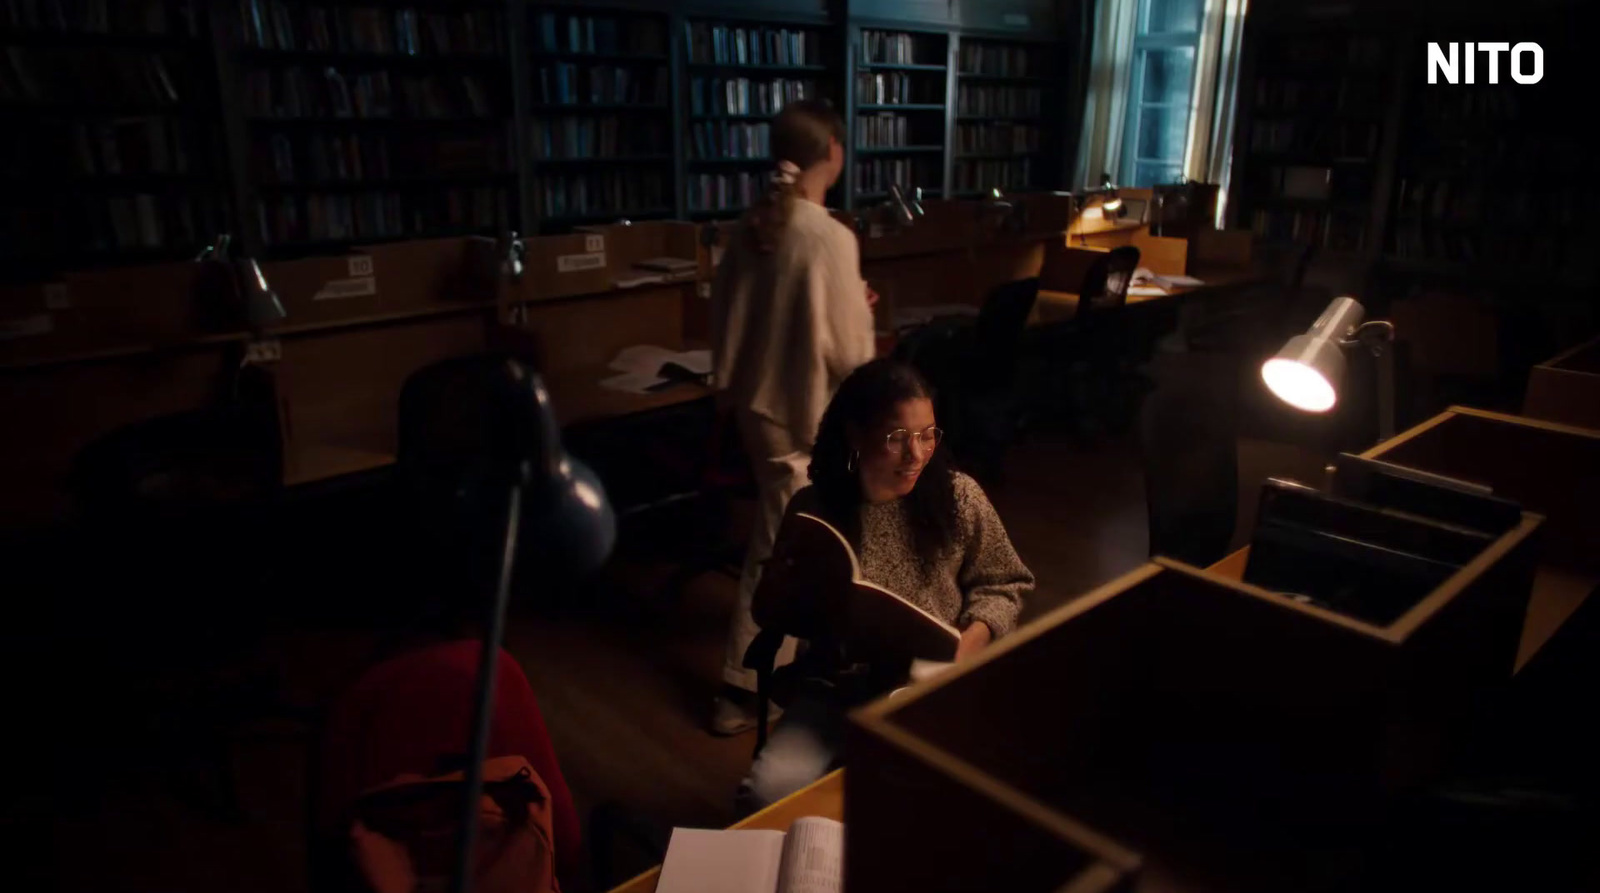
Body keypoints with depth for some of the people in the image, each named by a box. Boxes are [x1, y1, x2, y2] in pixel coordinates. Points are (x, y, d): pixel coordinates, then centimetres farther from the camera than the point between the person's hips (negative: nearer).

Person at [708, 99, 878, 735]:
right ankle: (742, 687, 12)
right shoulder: (830, 238, -20)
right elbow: (849, 349, -16)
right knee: (781, 544, 3)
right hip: (808, 411, -8)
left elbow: (726, 318, 8)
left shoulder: (751, 227, 1)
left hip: (756, 401, 8)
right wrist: (862, 308, 2)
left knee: (783, 531, 24)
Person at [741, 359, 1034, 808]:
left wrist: (971, 641, -12)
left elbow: (1002, 585, 7)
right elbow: (769, 610, 5)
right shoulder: (812, 509, -6)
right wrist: (804, 604, -18)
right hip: (835, 685, 1)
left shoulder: (958, 496, -5)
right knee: (768, 792, -19)